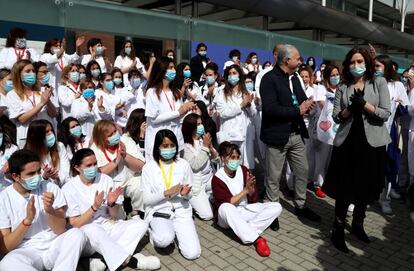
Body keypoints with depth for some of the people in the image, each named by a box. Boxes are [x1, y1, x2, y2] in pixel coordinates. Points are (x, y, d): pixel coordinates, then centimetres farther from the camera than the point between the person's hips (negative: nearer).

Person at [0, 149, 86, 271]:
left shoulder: (51, 188, -2)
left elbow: (60, 231, -4)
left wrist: (50, 210, -24)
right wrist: (27, 219, -20)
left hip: (54, 246, 1)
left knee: (77, 233, -28)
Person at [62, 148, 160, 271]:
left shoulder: (106, 180, -3)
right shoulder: (69, 188, -8)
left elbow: (114, 217, -1)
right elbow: (75, 224, -11)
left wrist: (111, 204, -22)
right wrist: (94, 207, -24)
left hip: (109, 227, 4)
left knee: (141, 224, -16)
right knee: (92, 229, -37)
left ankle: (102, 259, -27)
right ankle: (131, 261, -29)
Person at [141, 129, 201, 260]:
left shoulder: (184, 164, 1)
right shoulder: (149, 167, -4)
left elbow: (189, 196, 6)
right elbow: (146, 199, -5)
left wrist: (185, 194, -18)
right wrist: (167, 193, -20)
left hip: (181, 211, 2)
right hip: (158, 212, -2)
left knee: (192, 254, -14)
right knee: (165, 239, -34)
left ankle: (176, 232, 16)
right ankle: (156, 235, 3)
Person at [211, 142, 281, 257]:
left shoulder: (243, 170, -4)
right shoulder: (217, 179, -16)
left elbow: (253, 199, -4)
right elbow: (229, 203, -21)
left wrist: (251, 189, -25)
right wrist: (245, 189, -27)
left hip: (245, 209, 5)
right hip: (227, 217, -4)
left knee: (276, 207, -12)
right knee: (225, 207, -41)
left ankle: (247, 229, -25)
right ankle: (256, 239, -36)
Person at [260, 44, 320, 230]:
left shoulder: (294, 77, 11)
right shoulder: (269, 79, -14)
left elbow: (301, 99, 18)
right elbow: (269, 109, -25)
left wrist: (307, 104, -7)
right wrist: (298, 111, -20)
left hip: (296, 134, 8)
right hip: (277, 136, -8)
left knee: (303, 172, 16)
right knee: (274, 177, 6)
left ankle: (300, 206, 35)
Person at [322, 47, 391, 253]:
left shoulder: (379, 83, 3)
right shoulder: (342, 88, 6)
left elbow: (386, 114, -5)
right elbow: (336, 117, 1)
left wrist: (364, 104, -17)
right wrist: (350, 108, -17)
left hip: (372, 142, 1)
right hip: (347, 142, 0)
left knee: (366, 187, 12)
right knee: (344, 188, 1)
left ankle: (358, 225, 31)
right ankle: (338, 230, 11)